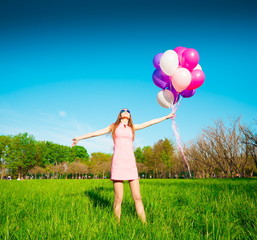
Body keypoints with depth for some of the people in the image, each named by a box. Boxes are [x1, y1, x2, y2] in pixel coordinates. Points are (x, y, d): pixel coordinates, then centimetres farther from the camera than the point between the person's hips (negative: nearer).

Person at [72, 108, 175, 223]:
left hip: (131, 163, 3)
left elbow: (150, 122, 23)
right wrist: (79, 138, 16)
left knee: (137, 197, -1)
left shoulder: (132, 127, 19)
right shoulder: (114, 126, 14)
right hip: (118, 162, -2)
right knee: (118, 199, -4)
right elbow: (96, 133, 15)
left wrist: (166, 117, 27)